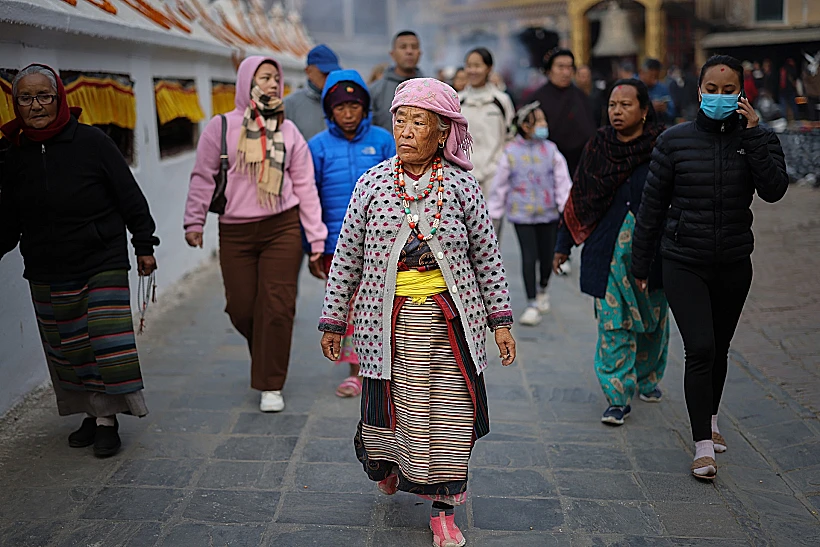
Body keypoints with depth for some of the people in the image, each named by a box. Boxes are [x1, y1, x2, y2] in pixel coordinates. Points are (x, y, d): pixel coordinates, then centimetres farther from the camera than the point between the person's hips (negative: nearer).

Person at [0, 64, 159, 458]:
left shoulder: (90, 142, -8)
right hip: (47, 276, 4)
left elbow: (130, 196, -4)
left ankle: (107, 419, 7)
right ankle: (91, 414, 24)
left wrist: (144, 245, -3)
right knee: (67, 349, 9)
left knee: (107, 342, -6)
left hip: (103, 264, -4)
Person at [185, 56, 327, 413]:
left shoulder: (288, 132, 7)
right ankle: (265, 355, 36)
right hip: (235, 232, 0)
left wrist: (317, 241, 5)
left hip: (282, 228, 0)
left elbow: (305, 187, 8)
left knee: (277, 307, -4)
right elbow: (203, 177, 6)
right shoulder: (221, 127, 2)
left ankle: (270, 386, 9)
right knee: (241, 309, 4)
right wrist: (194, 222, -2)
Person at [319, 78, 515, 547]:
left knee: (449, 410, 4)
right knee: (393, 403, 8)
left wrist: (501, 320, 4)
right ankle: (385, 461, 44)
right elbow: (347, 257, 4)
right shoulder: (372, 184, 0)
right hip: (391, 318, 0)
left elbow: (487, 255, 5)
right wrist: (333, 321, 6)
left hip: (451, 318, 0)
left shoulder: (461, 186, -1)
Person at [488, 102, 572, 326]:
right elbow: (500, 185, 4)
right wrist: (494, 213, 6)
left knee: (547, 256, 8)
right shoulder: (511, 152, -2)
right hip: (522, 214, -2)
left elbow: (563, 181, 1)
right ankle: (532, 304, 2)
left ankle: (542, 291, 39)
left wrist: (567, 208, -7)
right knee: (529, 257, -7)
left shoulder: (551, 150, 2)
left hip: (548, 213, 2)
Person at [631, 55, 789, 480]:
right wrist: (640, 264, 4)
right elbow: (652, 205, 2)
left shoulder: (757, 139, 0)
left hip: (733, 265, 2)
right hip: (683, 264, -2)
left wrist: (753, 134, -21)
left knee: (720, 348, 16)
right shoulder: (675, 141, -3)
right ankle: (703, 446, -4)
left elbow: (774, 190, -17)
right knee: (700, 349, -12)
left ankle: (710, 419, 39)